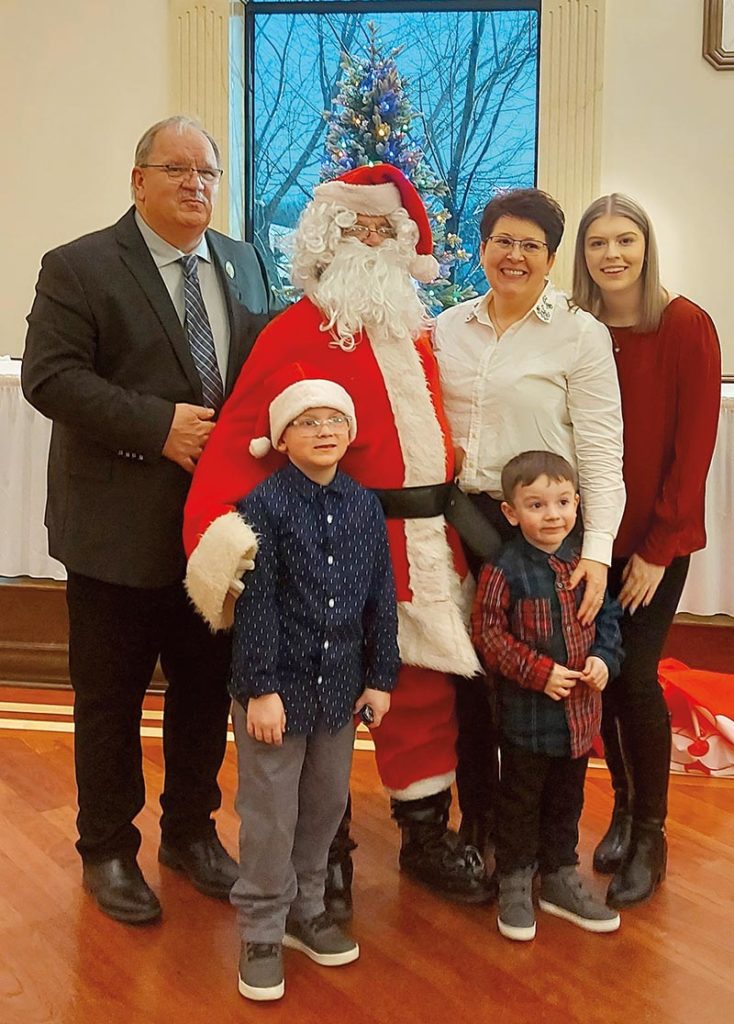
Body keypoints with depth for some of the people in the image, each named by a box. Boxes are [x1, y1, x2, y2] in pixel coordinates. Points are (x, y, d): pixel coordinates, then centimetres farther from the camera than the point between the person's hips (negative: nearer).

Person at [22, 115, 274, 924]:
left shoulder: (243, 264, 12)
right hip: (121, 527, -4)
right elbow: (50, 377, -14)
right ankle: (107, 850, 28)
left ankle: (190, 832, 35)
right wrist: (158, 427, -21)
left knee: (207, 689, 15)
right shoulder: (79, 267, -5)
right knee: (110, 698, 9)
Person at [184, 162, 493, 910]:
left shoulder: (414, 334, 13)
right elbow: (243, 444, -16)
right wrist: (222, 534, -29)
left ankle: (426, 836, 35)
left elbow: (434, 433, 16)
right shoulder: (296, 334, -7)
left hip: (425, 549, 6)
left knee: (425, 695, 14)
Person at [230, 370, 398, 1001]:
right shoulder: (264, 505, -12)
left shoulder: (365, 506, 2)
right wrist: (261, 688, -15)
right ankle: (263, 932, 23)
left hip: (340, 684, 5)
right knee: (270, 814, 6)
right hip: (277, 687, -5)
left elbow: (381, 596, 6)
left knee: (326, 806, 18)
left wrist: (380, 677, 5)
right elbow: (255, 603, -13)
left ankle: (305, 910, 38)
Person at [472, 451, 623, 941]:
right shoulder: (505, 571, -17)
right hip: (527, 713, -5)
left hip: (581, 711, 5)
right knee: (521, 801, 11)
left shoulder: (585, 562, -3)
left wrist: (604, 658, -9)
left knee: (567, 800, 20)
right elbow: (488, 634, -15)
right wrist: (541, 672, -18)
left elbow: (609, 616, 8)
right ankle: (515, 884, 29)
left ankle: (561, 878, 38)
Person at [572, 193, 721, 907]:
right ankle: (624, 806, 30)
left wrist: (658, 546, -11)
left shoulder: (685, 326, -8)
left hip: (655, 540, -3)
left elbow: (693, 445, -10)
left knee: (635, 676, -5)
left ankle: (650, 834, 16)